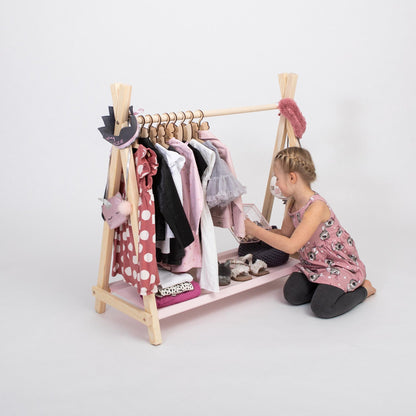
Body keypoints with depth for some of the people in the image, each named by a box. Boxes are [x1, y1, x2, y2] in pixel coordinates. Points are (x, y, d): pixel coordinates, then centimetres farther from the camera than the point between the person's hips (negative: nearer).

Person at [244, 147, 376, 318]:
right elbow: (285, 233, 8)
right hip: (312, 263, 8)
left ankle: (363, 288, 3)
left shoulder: (317, 207, -30)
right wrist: (251, 229, 0)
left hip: (341, 264, -7)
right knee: (292, 294, -12)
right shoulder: (291, 203, -2)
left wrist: (255, 230, -30)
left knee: (321, 307, -22)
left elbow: (291, 245, -36)